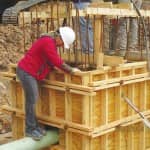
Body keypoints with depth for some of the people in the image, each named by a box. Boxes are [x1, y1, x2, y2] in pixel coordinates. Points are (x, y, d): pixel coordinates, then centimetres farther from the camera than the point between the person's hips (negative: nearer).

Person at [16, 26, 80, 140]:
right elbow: (56, 61, -22)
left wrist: (68, 69, 12)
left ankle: (34, 126, 18)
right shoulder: (48, 42, -21)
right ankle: (30, 129, 1)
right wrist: (70, 70, -13)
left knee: (33, 98, 11)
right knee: (32, 99, -7)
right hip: (26, 72, -10)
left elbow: (55, 60, 20)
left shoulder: (51, 42, 11)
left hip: (30, 72, 10)